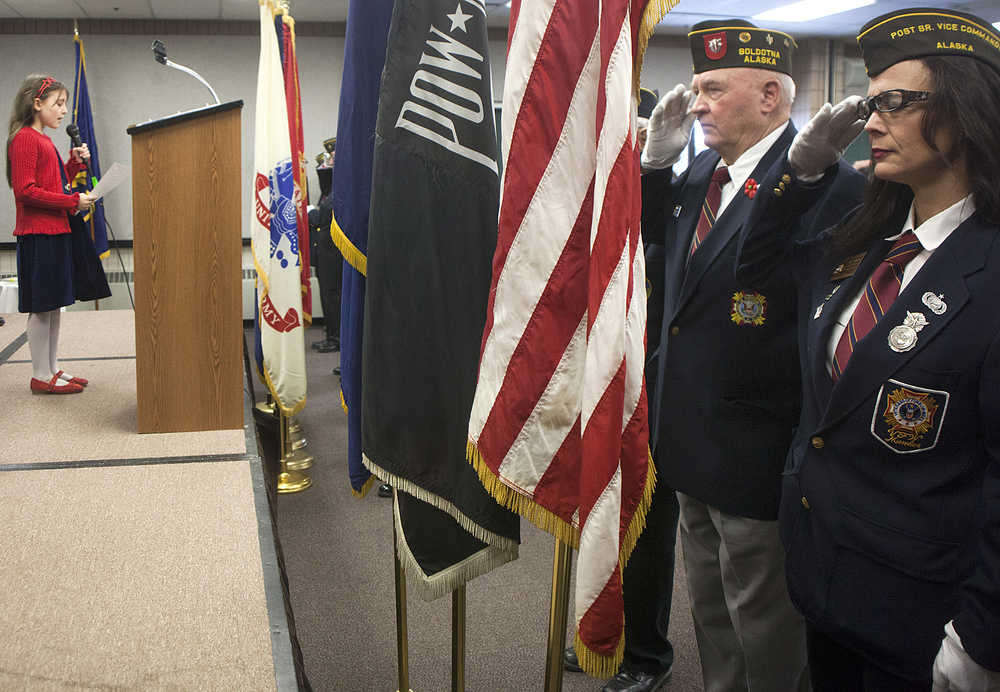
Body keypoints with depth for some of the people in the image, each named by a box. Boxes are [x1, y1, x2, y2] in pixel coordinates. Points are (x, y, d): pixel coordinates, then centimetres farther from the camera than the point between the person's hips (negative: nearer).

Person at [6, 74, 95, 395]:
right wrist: (73, 201, -16)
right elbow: (25, 191, -18)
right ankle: (40, 376, 3)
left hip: (55, 233, 10)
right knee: (40, 307, -4)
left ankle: (51, 370, 20)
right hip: (37, 234, -10)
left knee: (53, 305, 13)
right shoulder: (24, 138, -10)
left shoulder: (44, 140, 18)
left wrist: (75, 162, 10)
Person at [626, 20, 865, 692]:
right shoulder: (704, 169, 5)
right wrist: (658, 155, 6)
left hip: (758, 454, -8)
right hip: (693, 445, 8)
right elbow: (656, 236, 18)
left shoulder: (825, 182, -19)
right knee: (712, 614, 25)